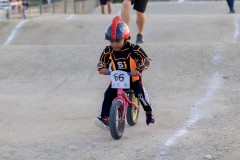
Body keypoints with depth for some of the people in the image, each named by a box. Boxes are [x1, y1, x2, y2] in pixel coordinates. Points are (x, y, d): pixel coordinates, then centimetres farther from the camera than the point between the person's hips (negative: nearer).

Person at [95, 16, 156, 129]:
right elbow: (102, 62, 5)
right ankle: (105, 118, -17)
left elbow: (146, 60, -19)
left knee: (141, 94, -22)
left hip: (133, 79, -3)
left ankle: (149, 114, 4)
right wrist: (103, 69, -20)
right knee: (108, 95, -18)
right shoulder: (108, 51, -5)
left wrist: (138, 69, -38)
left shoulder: (133, 49, -16)